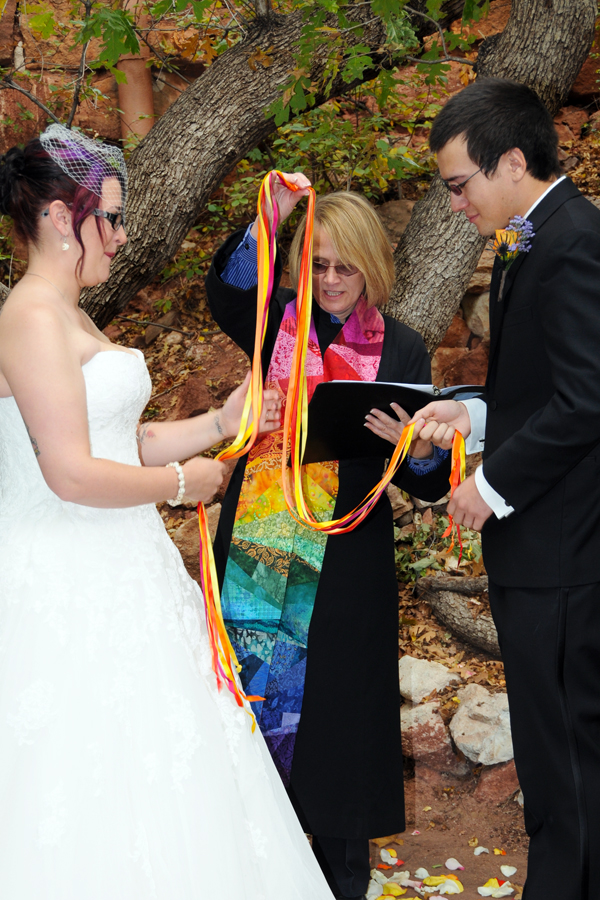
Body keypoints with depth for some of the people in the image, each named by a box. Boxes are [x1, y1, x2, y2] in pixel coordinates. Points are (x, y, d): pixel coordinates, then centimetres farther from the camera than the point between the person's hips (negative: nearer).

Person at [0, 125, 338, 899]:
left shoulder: (69, 317, 16)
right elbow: (73, 473, -22)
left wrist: (219, 423, 9)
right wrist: (183, 481, -9)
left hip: (109, 576, 10)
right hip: (71, 584, -10)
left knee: (139, 768, 14)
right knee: (96, 774, 0)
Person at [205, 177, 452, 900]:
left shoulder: (400, 350, 1)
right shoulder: (277, 321, 4)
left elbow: (427, 485, -1)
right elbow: (226, 295, -21)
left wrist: (418, 447, -24)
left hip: (342, 558, -1)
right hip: (257, 545, 2)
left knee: (334, 698, 7)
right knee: (255, 677, 9)